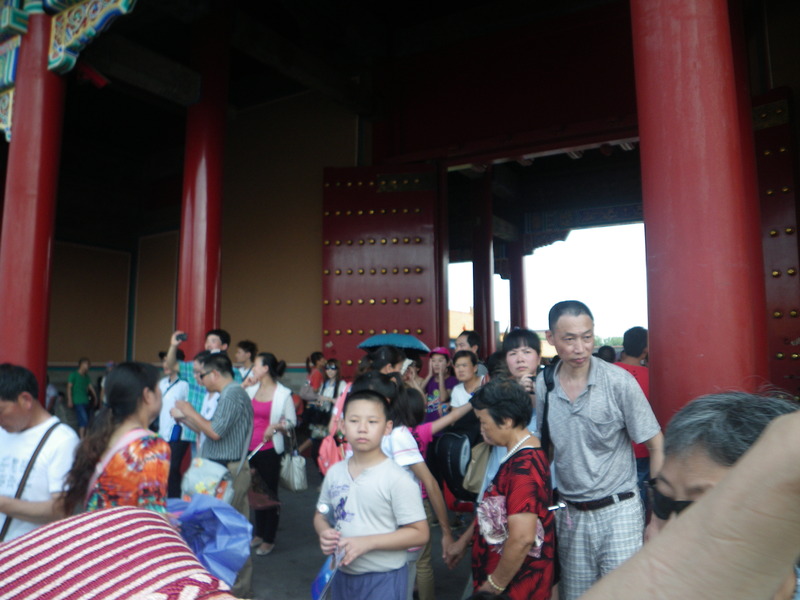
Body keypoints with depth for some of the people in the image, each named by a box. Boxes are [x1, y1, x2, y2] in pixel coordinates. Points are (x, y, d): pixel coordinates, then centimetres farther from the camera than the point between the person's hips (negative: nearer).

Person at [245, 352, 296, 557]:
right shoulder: (252, 390, 7)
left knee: (270, 493, 3)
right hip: (250, 448, 6)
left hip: (269, 449, -6)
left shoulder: (283, 394, -8)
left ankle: (269, 540, 15)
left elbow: (292, 421, -6)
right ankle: (258, 534, 31)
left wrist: (275, 426, -20)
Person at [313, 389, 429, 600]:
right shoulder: (335, 472, -2)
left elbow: (420, 533, -16)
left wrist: (367, 542, -22)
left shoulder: (397, 479, -17)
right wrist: (324, 533, -10)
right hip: (341, 574, 5)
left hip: (384, 580, -5)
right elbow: (321, 515, 11)